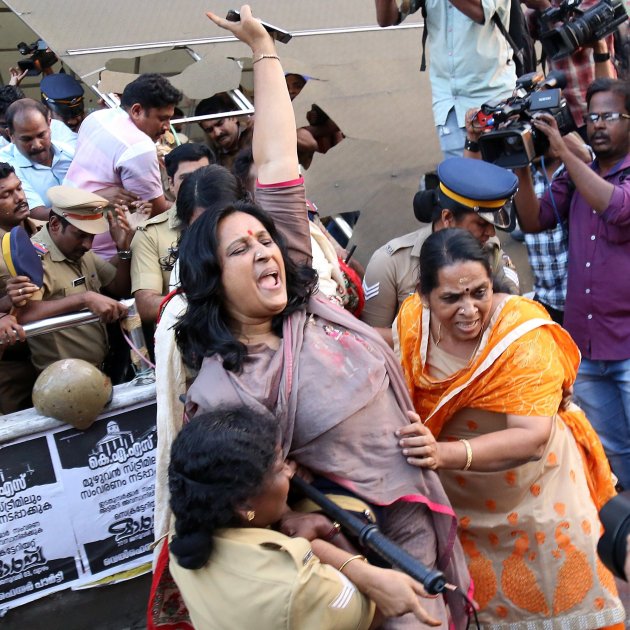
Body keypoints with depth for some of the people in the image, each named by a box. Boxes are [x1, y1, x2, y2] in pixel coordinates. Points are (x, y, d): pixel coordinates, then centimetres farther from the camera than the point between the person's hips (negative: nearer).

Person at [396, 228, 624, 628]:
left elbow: (532, 437, -34)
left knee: (561, 594, 15)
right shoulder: (412, 321, -16)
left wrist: (447, 453, -48)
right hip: (456, 501, 3)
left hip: (534, 492, -2)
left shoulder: (523, 332, -27)